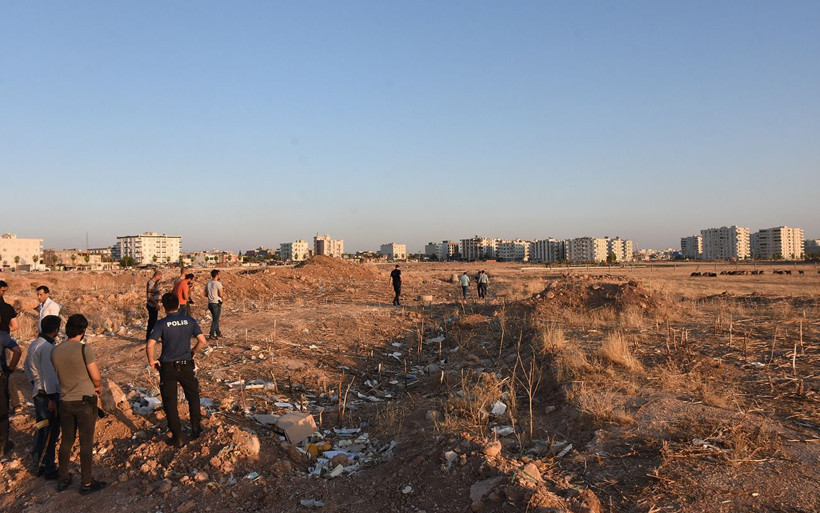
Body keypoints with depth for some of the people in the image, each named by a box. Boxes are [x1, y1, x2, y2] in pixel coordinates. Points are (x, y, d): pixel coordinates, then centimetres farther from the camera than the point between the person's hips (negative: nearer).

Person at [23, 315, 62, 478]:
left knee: (41, 430, 21)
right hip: (47, 395, -10)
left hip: (37, 392, 10)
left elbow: (27, 366, 19)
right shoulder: (47, 348, -23)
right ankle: (49, 469, 12)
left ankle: (38, 465, 33)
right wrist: (52, 399, -19)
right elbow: (49, 375, -23)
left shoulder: (34, 344, 6)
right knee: (51, 433, 2)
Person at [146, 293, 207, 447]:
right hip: (186, 365, 2)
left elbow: (149, 345, -21)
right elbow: (202, 341, -8)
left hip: (168, 367, -2)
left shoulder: (162, 324, -10)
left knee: (170, 402, 9)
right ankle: (196, 428, 29)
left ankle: (177, 438, 13)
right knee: (193, 396, 23)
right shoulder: (189, 321, -4)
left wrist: (151, 361, -5)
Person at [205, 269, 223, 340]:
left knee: (215, 319, 20)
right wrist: (222, 297, 5)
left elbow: (205, 294, 13)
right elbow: (220, 294, -15)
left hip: (210, 303, 7)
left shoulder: (208, 284, 8)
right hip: (216, 303, -7)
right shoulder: (218, 283, -13)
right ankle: (211, 335, -8)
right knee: (215, 320, -3)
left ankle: (218, 333, 31)